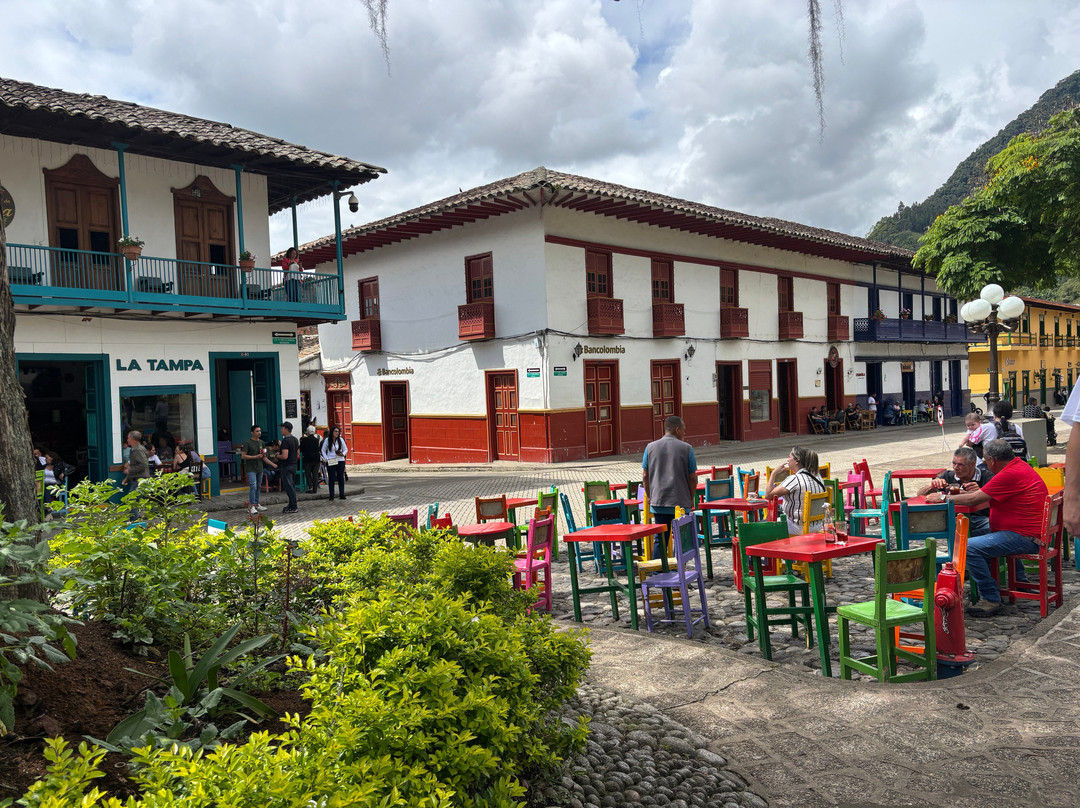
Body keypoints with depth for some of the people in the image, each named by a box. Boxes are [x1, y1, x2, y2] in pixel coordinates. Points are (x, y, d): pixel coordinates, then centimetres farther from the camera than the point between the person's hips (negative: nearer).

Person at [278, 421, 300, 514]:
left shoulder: (285, 441, -18)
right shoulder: (295, 439, 11)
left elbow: (285, 456, -24)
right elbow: (298, 453, 18)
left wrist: (278, 456, -6)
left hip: (287, 466, -9)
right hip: (294, 465, 9)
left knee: (289, 487, -5)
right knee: (292, 486, 15)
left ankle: (293, 508, -3)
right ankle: (291, 505, 23)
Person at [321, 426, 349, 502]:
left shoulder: (341, 439, 4)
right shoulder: (327, 440, 0)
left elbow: (345, 449, 12)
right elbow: (323, 450, 7)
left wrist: (342, 454, -9)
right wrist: (326, 459, -5)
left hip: (340, 461, 2)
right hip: (330, 461, -1)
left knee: (341, 477, 3)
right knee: (331, 478, -1)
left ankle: (342, 494, 10)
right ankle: (331, 496, 3)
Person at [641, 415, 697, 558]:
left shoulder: (651, 447, 4)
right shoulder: (686, 448, -4)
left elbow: (645, 476, 5)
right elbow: (693, 478, -3)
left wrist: (650, 496, 16)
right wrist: (691, 499, 9)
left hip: (658, 502, 3)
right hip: (681, 502, -2)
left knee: (659, 540, 9)